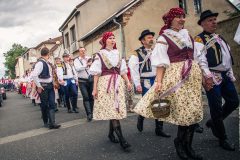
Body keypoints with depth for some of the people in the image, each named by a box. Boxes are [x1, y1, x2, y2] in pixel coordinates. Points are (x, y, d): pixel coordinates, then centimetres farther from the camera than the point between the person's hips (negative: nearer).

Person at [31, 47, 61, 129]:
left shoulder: (48, 63, 11)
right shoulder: (40, 63, -16)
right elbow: (34, 75, -26)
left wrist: (53, 83, 16)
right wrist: (39, 86, -21)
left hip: (50, 86, 8)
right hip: (43, 87, -8)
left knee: (52, 104, 0)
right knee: (44, 105, 6)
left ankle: (52, 123, -2)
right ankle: (46, 122, 22)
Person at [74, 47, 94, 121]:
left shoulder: (89, 58, 8)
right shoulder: (76, 60, 0)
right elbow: (77, 68, -18)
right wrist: (86, 65, -27)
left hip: (90, 80, 3)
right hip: (82, 81, -3)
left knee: (91, 97, 8)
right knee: (86, 97, -10)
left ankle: (91, 112, 22)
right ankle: (89, 114, -10)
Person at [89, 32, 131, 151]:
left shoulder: (118, 54, 14)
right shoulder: (100, 55, 1)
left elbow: (122, 70, 14)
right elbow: (96, 73, -2)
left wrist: (127, 82, 2)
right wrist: (95, 88, -7)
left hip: (118, 83, 5)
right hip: (105, 83, -5)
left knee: (116, 108, 4)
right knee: (112, 109, -11)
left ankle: (111, 133, 22)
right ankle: (121, 139, -13)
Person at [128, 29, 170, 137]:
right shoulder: (137, 54, -4)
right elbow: (134, 70, -9)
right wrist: (138, 85, -14)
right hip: (146, 83, -5)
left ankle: (159, 129, 17)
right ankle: (140, 118, 32)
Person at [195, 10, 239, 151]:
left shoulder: (220, 37, 20)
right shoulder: (199, 39, -6)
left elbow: (228, 57, 23)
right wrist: (207, 77, -21)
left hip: (226, 75, 8)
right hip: (213, 77, -8)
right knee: (217, 108, -1)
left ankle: (213, 122, 30)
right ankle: (222, 138, 14)